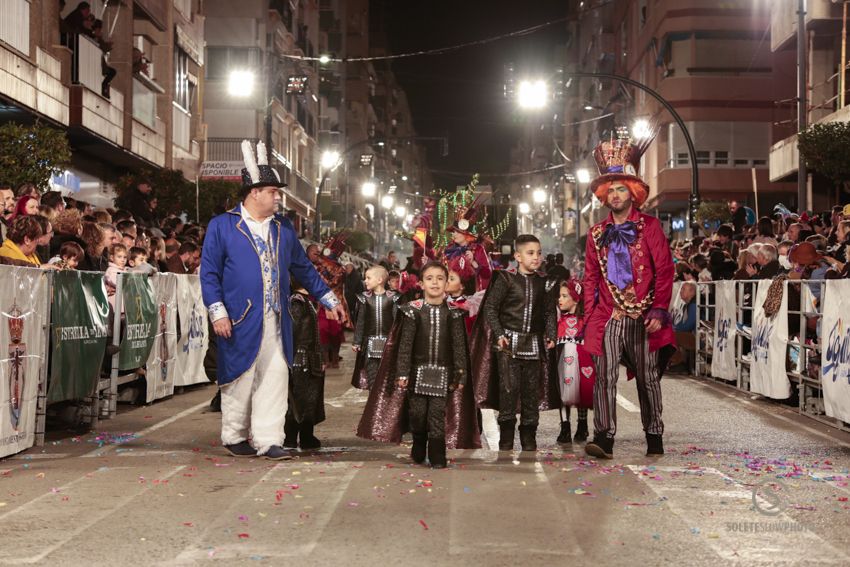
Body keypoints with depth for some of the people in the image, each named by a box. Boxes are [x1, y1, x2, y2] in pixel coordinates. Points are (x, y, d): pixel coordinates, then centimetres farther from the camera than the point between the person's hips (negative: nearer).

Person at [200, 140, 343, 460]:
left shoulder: (283, 227, 13)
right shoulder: (221, 226, -2)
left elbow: (303, 268, 20)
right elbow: (209, 273, -4)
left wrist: (328, 299, 20)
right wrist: (218, 312, -13)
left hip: (276, 321, 4)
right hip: (240, 321, -4)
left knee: (275, 379, 1)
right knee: (239, 379, 5)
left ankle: (268, 440, 7)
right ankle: (235, 437, 21)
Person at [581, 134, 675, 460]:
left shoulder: (650, 226, 2)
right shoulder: (597, 233, 12)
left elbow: (664, 271, -2)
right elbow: (590, 277, 13)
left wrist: (659, 311, -11)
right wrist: (590, 316, 4)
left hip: (643, 318, -2)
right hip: (607, 318, 2)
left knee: (648, 378, 6)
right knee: (605, 376, -8)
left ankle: (654, 438, 18)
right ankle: (604, 438, -11)